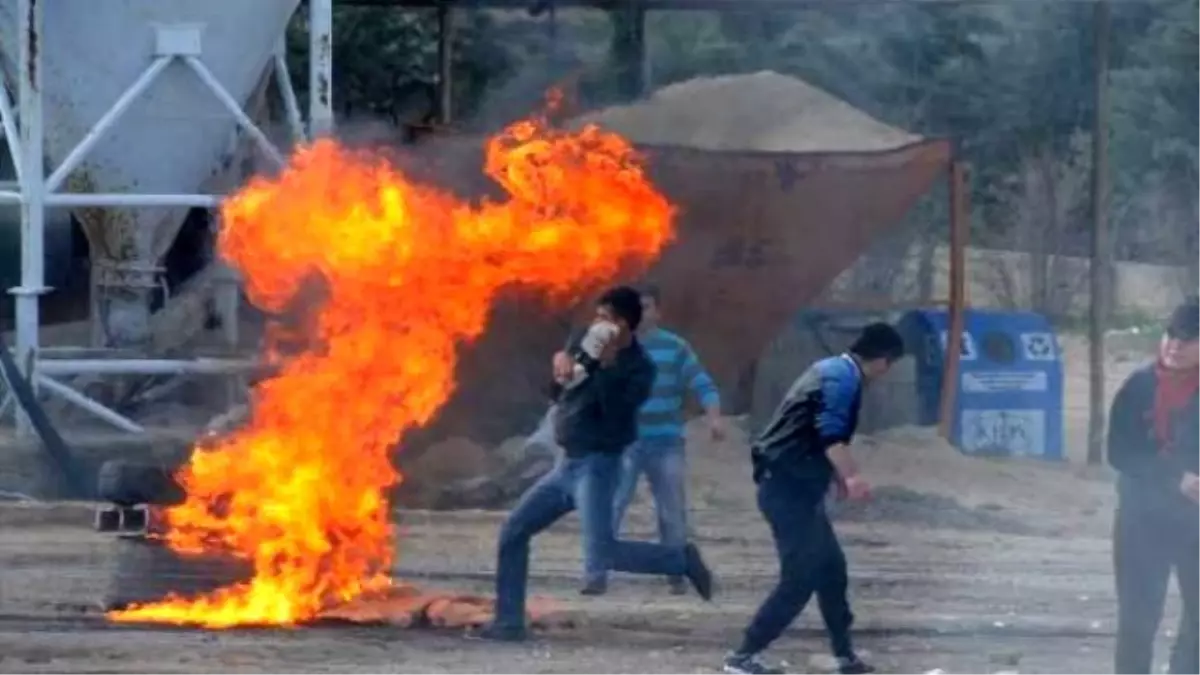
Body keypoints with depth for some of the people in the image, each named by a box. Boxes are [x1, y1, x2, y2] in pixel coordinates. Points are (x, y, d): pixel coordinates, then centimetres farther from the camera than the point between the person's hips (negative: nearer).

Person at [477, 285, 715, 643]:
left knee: (600, 554, -21)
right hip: (568, 464, 8)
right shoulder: (586, 343, 8)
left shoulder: (639, 367, -14)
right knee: (513, 531, 7)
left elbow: (617, 415, -24)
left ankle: (682, 559, -3)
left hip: (597, 466, -8)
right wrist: (564, 360, -21)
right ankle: (509, 621, 12)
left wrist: (607, 366, -28)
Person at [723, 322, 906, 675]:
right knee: (801, 578, -8)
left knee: (830, 567, 17)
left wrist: (838, 476, 45)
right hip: (790, 489, -10)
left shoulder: (834, 370, 17)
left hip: (793, 486, 10)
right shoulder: (843, 379, -15)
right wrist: (851, 476, -46)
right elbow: (831, 434, -32)